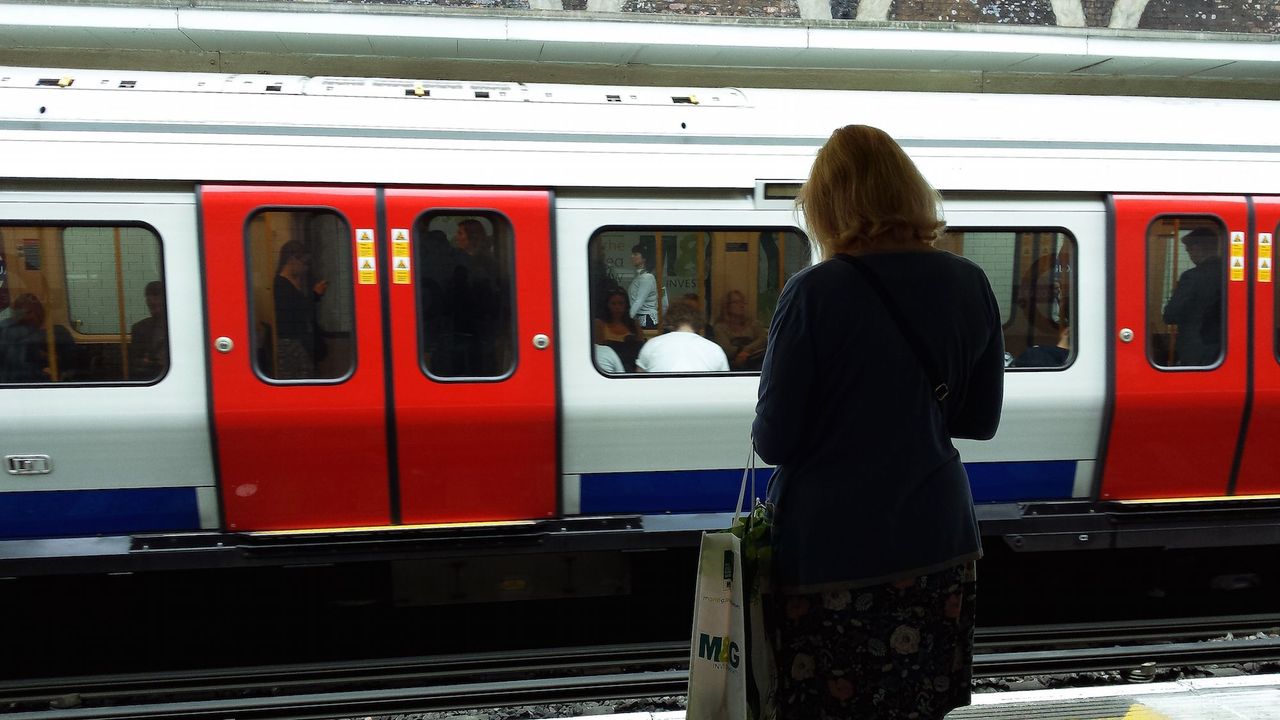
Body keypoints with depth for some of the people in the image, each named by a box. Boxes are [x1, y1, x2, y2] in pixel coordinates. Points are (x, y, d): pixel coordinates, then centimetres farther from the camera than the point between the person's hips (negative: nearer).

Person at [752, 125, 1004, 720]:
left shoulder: (813, 294, -16)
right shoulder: (969, 285, -1)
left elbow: (773, 441, -14)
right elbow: (980, 420, 7)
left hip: (826, 552, -5)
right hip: (938, 544, 5)